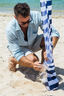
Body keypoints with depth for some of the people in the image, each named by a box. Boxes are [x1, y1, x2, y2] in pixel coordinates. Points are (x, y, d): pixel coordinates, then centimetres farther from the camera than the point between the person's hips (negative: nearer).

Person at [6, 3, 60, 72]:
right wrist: (32, 64, -49)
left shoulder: (36, 16, -30)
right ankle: (13, 60, -1)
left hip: (33, 43, 3)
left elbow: (54, 33, -26)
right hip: (20, 47, -3)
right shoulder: (10, 29, -32)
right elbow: (17, 54, -32)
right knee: (32, 59, -33)